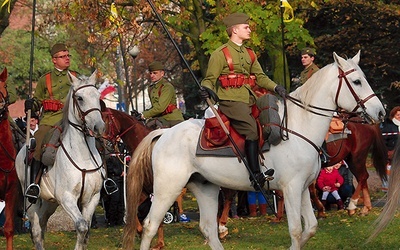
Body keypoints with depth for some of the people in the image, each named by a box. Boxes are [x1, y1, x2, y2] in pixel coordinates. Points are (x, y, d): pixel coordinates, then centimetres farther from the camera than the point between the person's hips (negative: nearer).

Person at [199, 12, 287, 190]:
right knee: (251, 130, -25)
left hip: (249, 99, 8)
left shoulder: (249, 54, 22)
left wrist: (275, 87, 1)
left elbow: (260, 77, 19)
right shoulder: (220, 54, 1)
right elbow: (210, 78, -1)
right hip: (230, 100, -8)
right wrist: (206, 89, -24)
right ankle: (256, 176, -29)